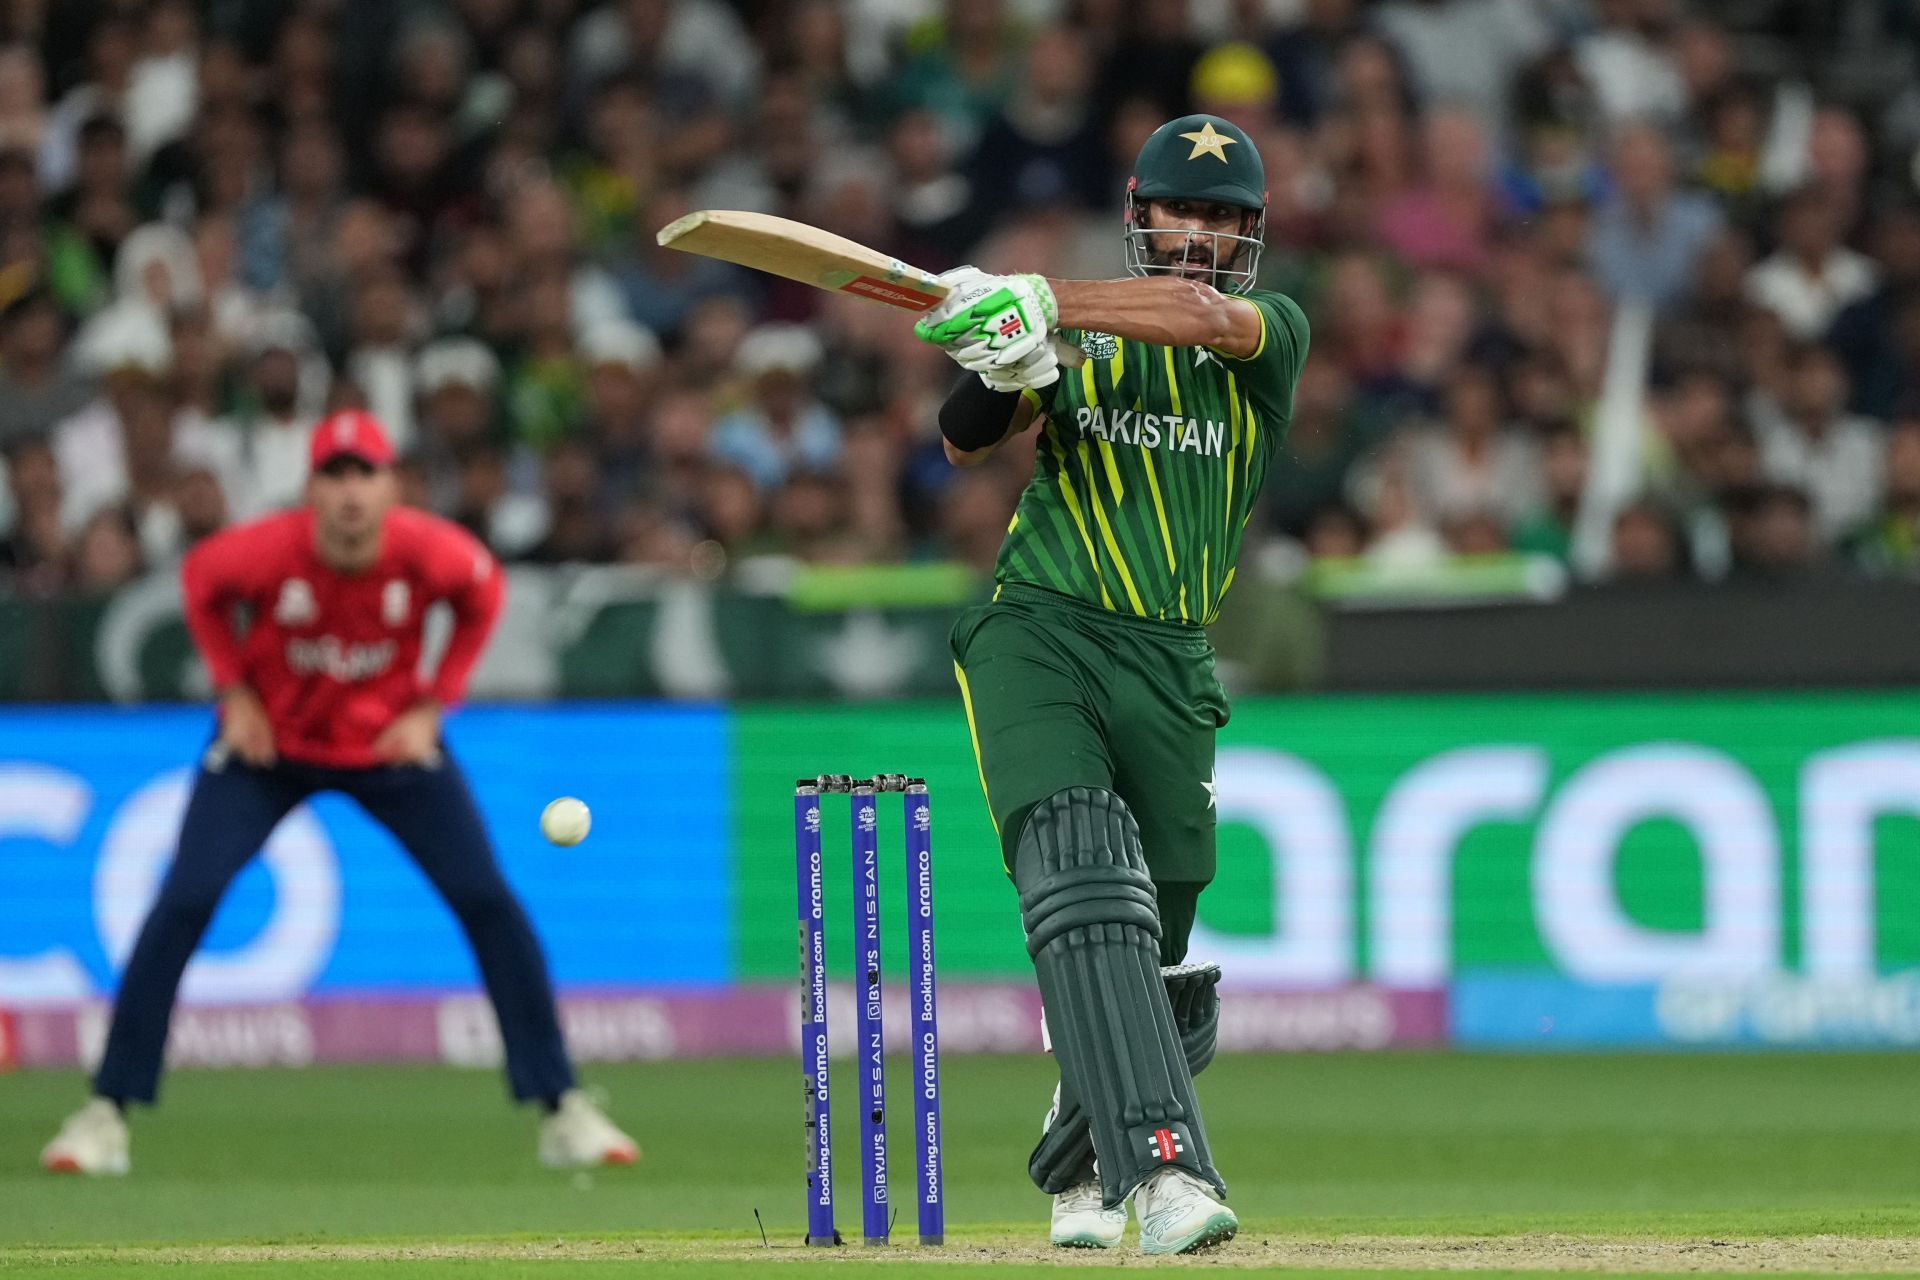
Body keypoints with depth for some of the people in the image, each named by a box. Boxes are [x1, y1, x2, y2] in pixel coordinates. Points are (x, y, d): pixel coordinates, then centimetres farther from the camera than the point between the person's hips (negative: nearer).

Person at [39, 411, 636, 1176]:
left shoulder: (429, 552, -25)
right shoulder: (267, 550, -27)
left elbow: (482, 594, -1)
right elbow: (201, 580, -3)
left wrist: (432, 706, -7)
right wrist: (235, 694, -8)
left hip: (390, 743, 1)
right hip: (271, 743, -1)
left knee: (490, 904, -9)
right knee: (183, 904, -14)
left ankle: (561, 1111, 2)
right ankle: (106, 1113, -5)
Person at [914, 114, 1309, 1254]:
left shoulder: (1275, 333, 6)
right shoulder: (1084, 337, 10)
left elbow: (1203, 316, -17)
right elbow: (968, 442, -2)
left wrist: (1043, 303, -28)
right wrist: (1001, 362, -24)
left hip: (1172, 668, 2)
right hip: (1038, 637, -2)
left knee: (1151, 945, 7)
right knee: (1080, 875, -25)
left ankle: (1081, 1169, 34)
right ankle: (1164, 1164, -37)